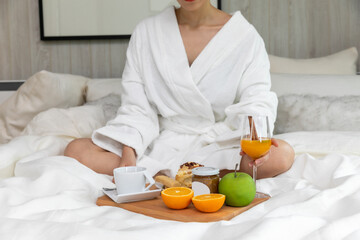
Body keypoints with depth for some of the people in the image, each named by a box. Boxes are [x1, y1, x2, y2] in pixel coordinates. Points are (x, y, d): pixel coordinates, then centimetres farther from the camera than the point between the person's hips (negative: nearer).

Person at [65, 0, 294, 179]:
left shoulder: (245, 35, 0)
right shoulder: (146, 32, 5)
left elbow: (256, 101, -10)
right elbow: (137, 108, 1)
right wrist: (128, 154, -16)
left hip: (219, 143, 0)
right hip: (161, 141, 1)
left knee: (283, 155, -31)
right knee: (76, 150, -18)